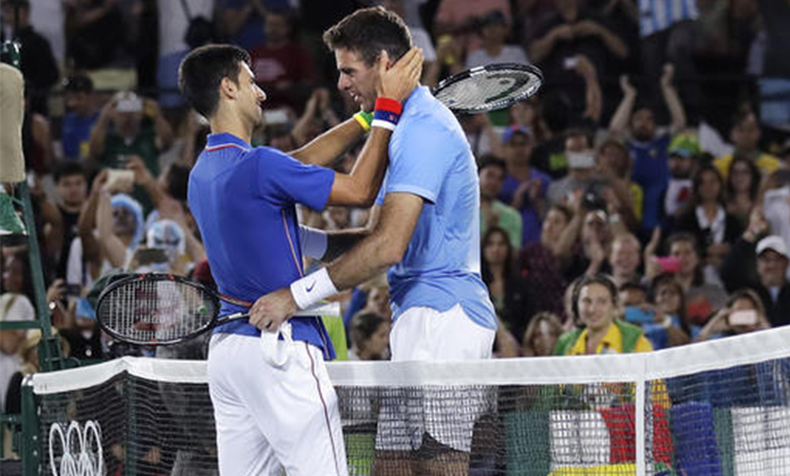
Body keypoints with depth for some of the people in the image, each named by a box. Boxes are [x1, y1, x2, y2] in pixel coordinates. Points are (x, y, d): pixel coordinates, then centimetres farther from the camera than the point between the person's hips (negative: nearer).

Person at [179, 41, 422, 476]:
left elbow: (300, 162, 21)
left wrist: (366, 115, 19)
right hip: (279, 346, -9)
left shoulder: (204, 171, 12)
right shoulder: (258, 166, -16)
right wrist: (387, 108, -5)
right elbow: (359, 190, -10)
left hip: (226, 345, 9)